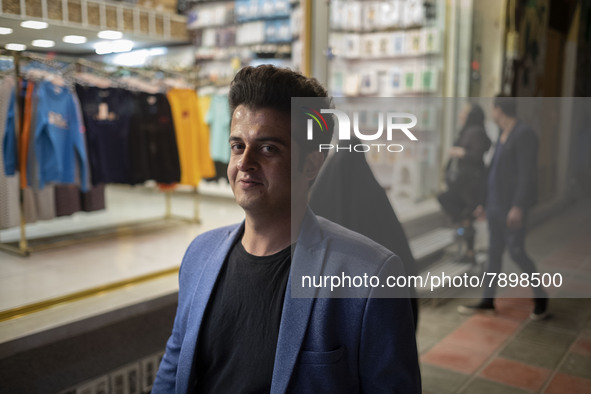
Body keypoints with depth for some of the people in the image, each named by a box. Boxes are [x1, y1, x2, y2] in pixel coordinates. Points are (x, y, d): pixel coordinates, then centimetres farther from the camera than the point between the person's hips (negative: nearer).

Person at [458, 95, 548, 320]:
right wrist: (485, 202, 20)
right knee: (494, 252, 11)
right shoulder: (502, 136, 16)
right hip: (496, 205, 9)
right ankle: (488, 300, 19)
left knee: (516, 251, -4)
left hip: (511, 207, -9)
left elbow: (526, 174, -18)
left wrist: (518, 207, -23)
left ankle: (540, 297, 17)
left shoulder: (524, 135, -12)